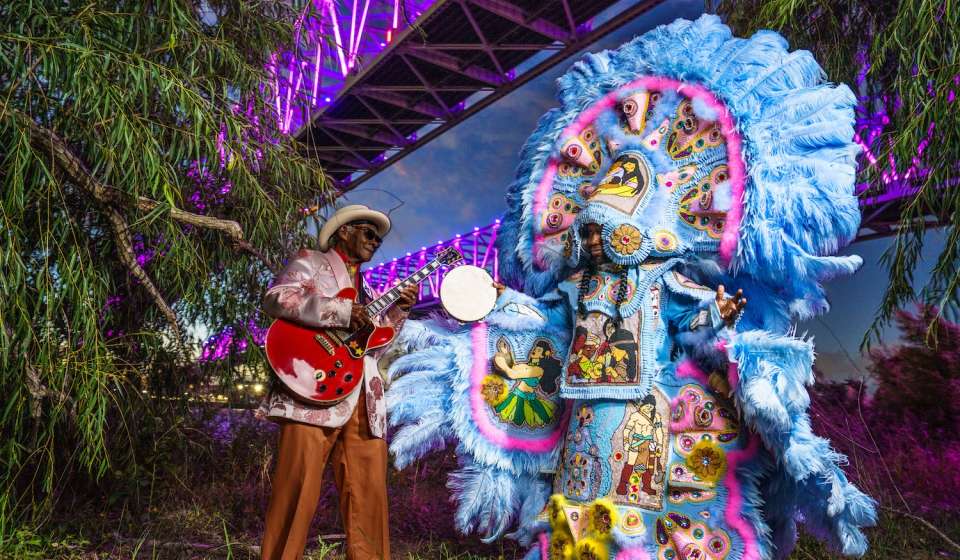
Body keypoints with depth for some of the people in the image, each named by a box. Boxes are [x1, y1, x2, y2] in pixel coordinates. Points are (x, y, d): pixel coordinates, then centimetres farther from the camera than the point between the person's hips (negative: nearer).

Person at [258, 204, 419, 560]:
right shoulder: (310, 262, 9)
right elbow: (275, 300, -10)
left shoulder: (362, 287, 29)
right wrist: (343, 312, -16)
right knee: (298, 492, -8)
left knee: (369, 496, 3)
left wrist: (399, 310, 12)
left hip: (363, 402, 7)